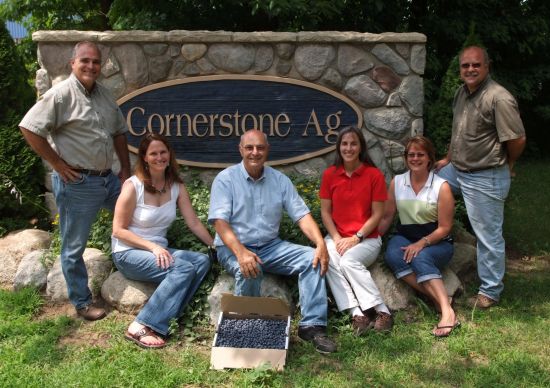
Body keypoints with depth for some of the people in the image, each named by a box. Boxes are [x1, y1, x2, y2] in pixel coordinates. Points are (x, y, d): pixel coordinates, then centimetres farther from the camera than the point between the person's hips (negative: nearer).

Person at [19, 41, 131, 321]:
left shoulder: (104, 94, 10)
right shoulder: (61, 95, -13)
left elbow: (119, 131, 18)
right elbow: (29, 128, -18)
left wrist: (126, 169, 11)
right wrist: (58, 164, -15)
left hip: (108, 179, 8)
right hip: (77, 183, -7)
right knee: (74, 247, 3)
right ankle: (82, 304, 16)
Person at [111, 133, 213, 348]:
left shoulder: (177, 186, 3)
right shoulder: (133, 186, -13)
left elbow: (194, 223, 1)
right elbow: (118, 230, -12)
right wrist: (152, 246, -22)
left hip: (159, 250, 6)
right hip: (128, 253, -6)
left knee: (202, 261, -21)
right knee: (183, 268, -29)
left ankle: (161, 318, -24)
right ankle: (141, 327, -27)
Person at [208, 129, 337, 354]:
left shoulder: (280, 180, 6)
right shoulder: (226, 179, -5)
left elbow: (301, 215, 0)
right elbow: (219, 221, -16)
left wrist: (321, 244, -19)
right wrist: (240, 252, -33)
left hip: (271, 245, 4)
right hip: (233, 247, -4)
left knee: (312, 259, -17)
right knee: (249, 270, -37)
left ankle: (312, 325, -15)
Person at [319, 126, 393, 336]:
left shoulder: (374, 175, -5)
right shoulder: (330, 174, 4)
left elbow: (377, 214, -4)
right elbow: (325, 212, 5)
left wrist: (356, 238, -14)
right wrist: (337, 238, -9)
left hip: (367, 238, -2)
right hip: (337, 237, 3)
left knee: (349, 261, -33)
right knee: (328, 260, -30)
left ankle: (382, 311, -22)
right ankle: (357, 314, -32)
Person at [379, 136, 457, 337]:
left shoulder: (441, 186, -7)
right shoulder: (397, 182, 4)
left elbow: (444, 228, -9)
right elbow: (387, 218, 8)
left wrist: (421, 244, -22)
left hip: (436, 242, -3)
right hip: (405, 236, 3)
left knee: (420, 258, -36)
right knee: (392, 255, -31)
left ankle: (447, 312, -43)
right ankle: (438, 298, -32)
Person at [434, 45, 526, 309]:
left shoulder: (499, 98, -22)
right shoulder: (462, 93, 6)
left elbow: (517, 140, -20)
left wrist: (504, 165, -3)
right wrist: (449, 159, 18)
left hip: (485, 178, -9)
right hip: (456, 170, 9)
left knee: (488, 236, 3)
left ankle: (490, 291, 20)